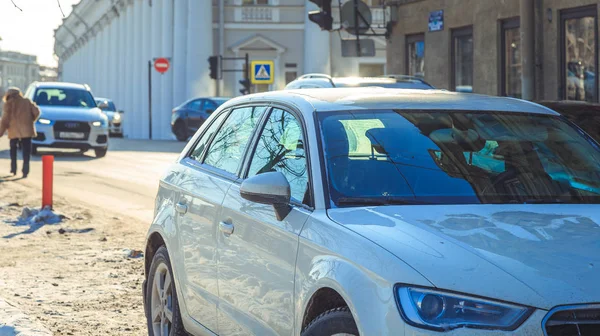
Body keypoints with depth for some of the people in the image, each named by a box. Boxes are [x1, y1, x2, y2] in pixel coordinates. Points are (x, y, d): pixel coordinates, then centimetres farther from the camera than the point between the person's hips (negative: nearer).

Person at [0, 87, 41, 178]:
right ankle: (25, 171, -11)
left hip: (14, 131, -1)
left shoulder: (9, 103, 2)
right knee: (26, 151, 0)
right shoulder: (27, 101, 10)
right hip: (27, 130, 1)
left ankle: (13, 169, 12)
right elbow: (36, 112, 2)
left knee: (13, 150, 18)